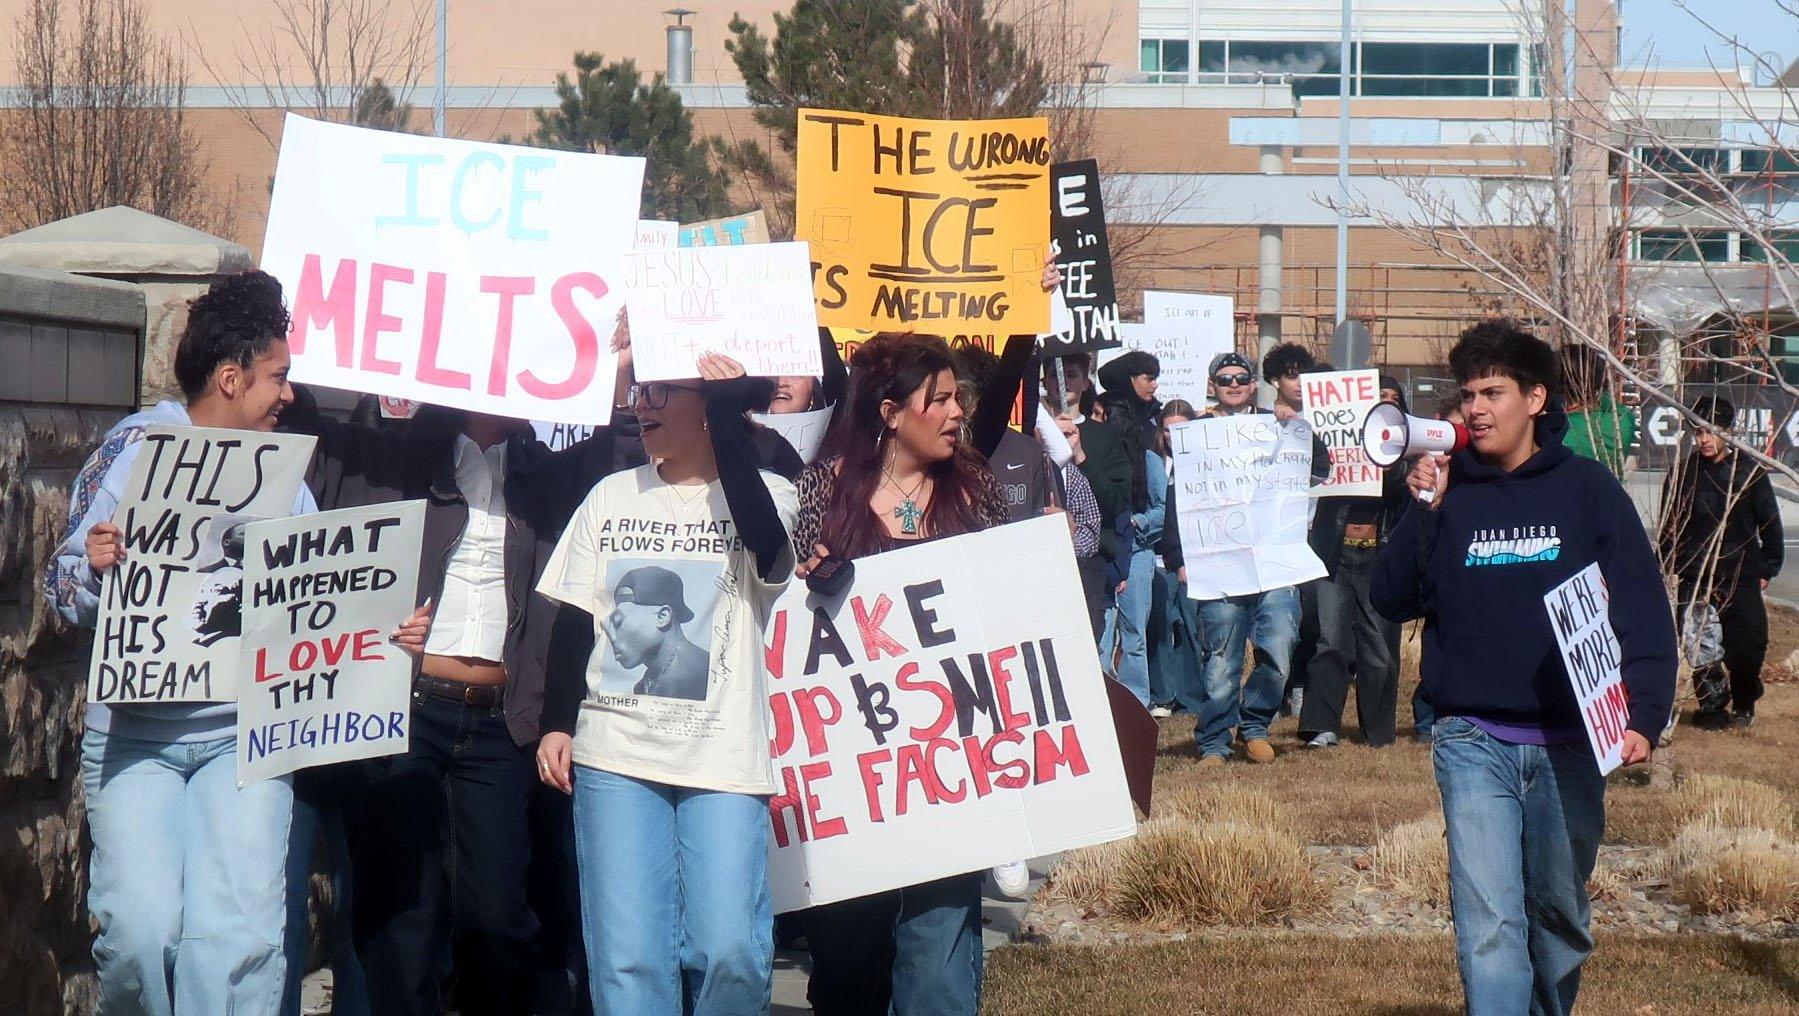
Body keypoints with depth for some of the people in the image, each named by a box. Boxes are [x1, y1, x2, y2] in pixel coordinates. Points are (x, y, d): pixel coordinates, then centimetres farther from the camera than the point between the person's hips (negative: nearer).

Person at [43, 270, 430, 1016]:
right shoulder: (135, 448, 2)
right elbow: (65, 590, 1)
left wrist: (387, 631, -3)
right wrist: (94, 567, -21)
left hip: (243, 734, 2)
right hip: (135, 728, -2)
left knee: (240, 930, -14)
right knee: (141, 927, -16)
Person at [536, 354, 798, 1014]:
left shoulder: (767, 493, 3)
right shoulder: (612, 495, 13)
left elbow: (767, 540, -22)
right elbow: (574, 621, 14)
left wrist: (727, 417, -16)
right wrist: (556, 723, 4)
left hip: (723, 761, -3)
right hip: (614, 757, 3)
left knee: (731, 952, -10)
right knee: (626, 958, -3)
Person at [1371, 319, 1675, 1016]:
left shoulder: (1587, 489, 1)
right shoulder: (1448, 490, 4)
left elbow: (1644, 611, -1)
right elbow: (1390, 600, 0)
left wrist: (1644, 715, -12)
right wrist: (1424, 513, -12)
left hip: (1570, 742, 0)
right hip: (1474, 741, 0)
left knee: (1560, 915, 12)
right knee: (1489, 919, -12)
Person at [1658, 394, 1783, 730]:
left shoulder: (1750, 472, 1)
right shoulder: (1682, 475, 4)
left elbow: (1770, 524, 7)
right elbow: (1669, 527, 11)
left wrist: (1767, 568, 5)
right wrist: (1670, 568, 4)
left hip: (1742, 579, -1)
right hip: (1694, 579, 1)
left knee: (1748, 645, -1)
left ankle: (1744, 702, 24)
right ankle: (1712, 704, 12)